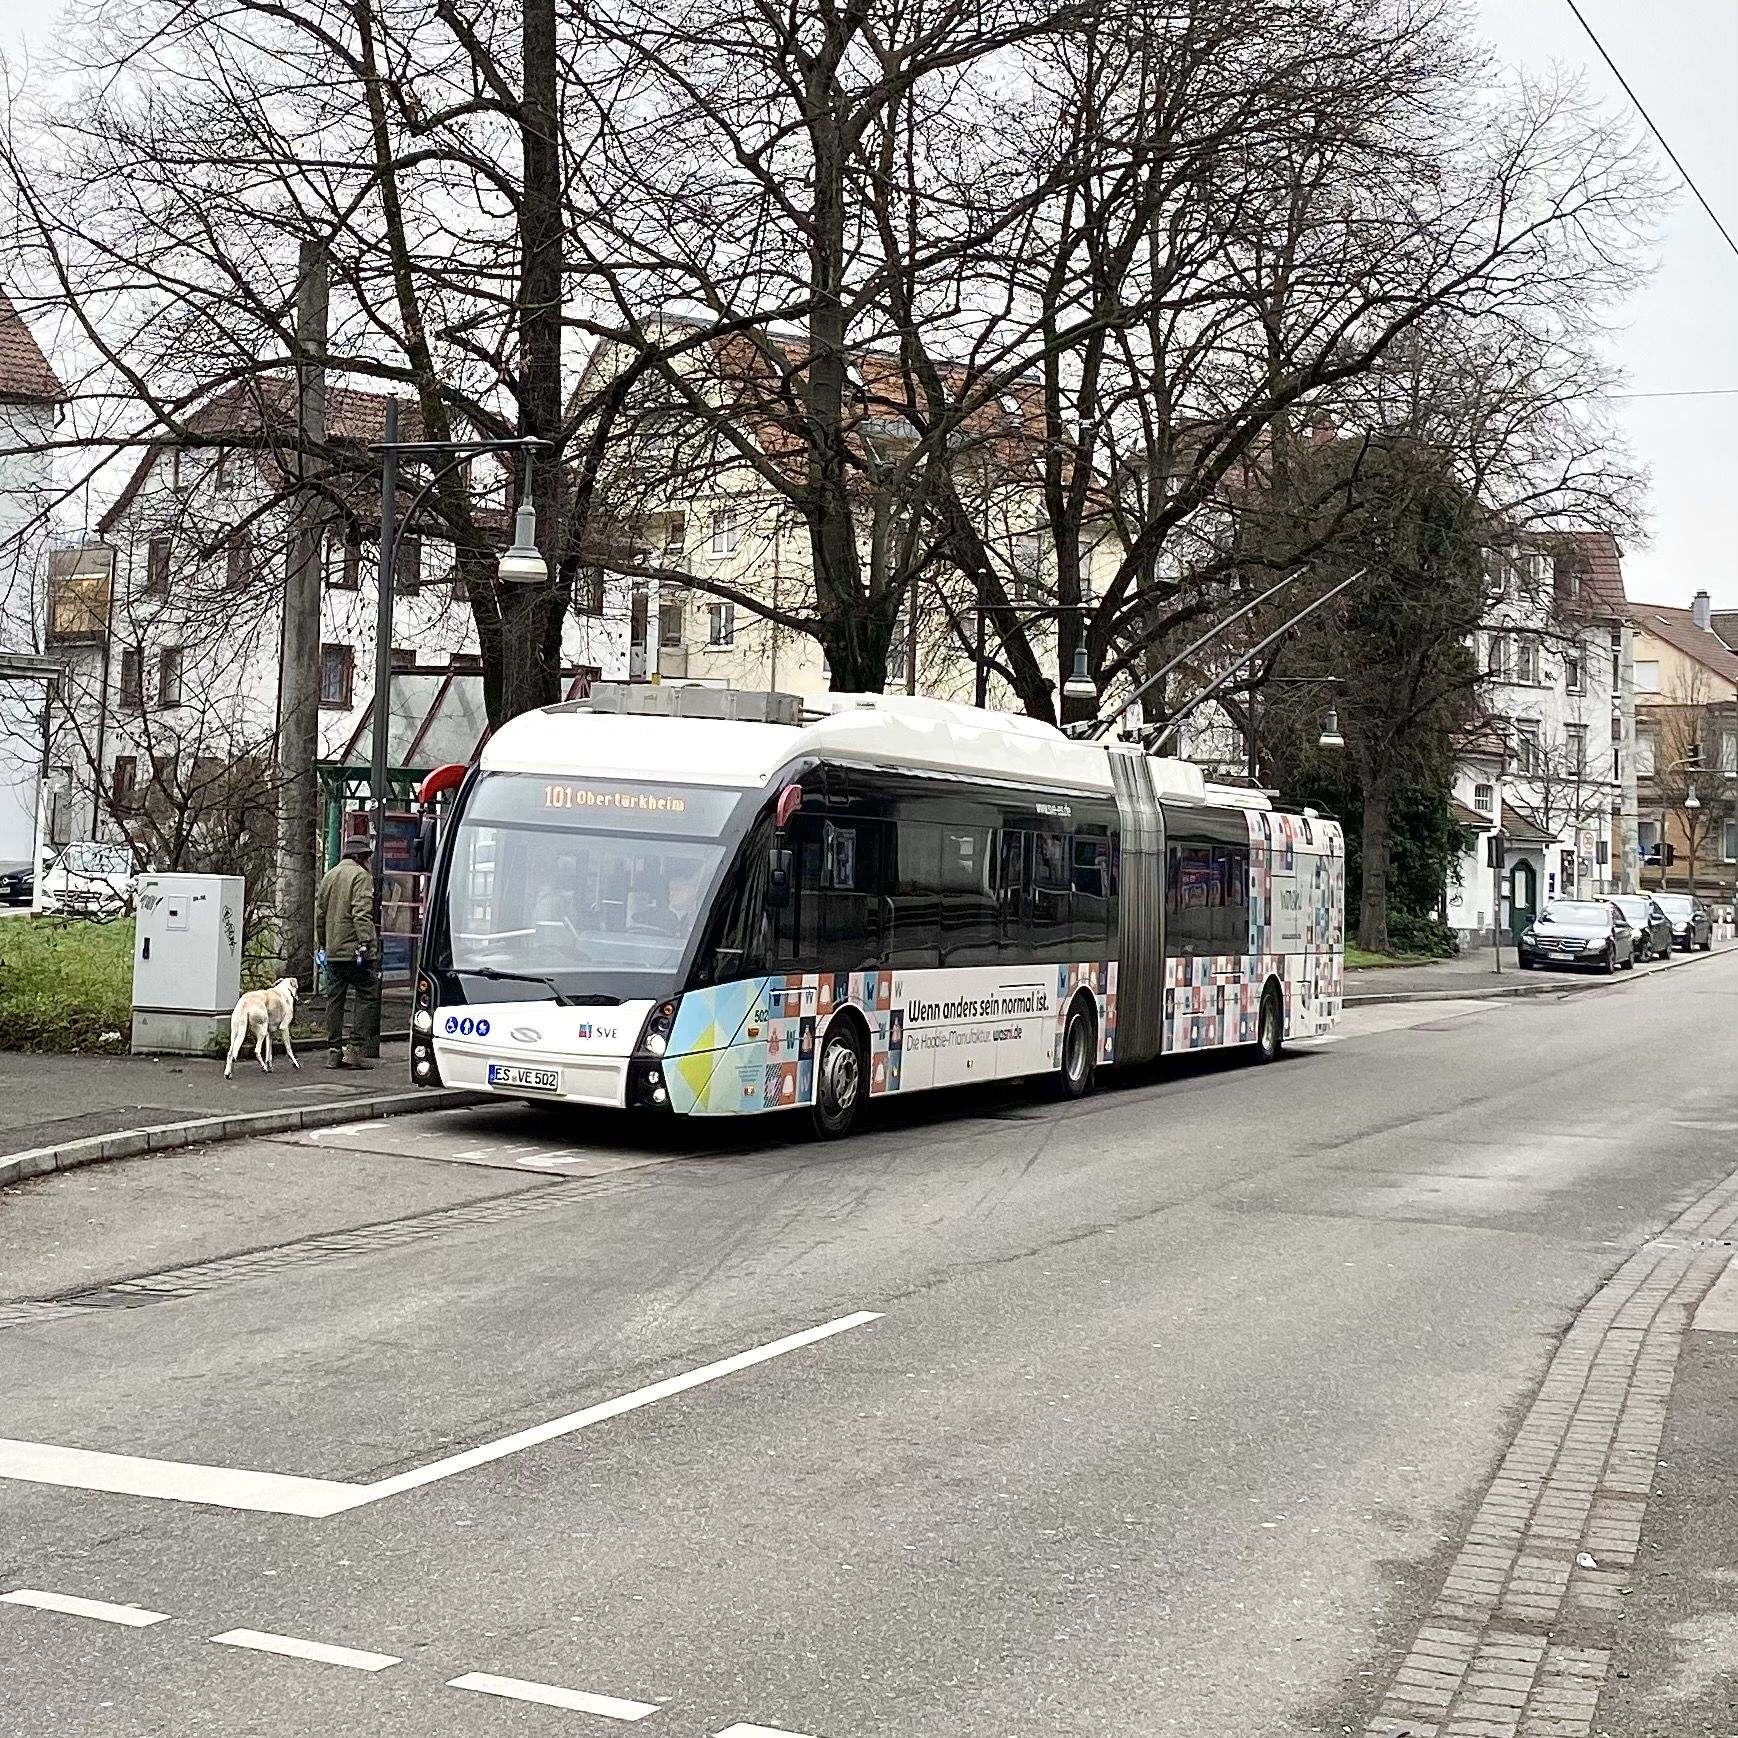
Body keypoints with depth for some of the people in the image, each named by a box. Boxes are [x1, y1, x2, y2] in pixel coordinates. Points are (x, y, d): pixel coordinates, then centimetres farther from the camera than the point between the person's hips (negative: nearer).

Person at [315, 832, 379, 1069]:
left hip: (333, 951, 7)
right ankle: (355, 1049, -6)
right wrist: (366, 943, -20)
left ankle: (334, 1050, 9)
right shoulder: (361, 876, -8)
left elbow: (319, 913, 19)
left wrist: (321, 944, 25)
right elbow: (362, 914, -17)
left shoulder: (329, 876, 16)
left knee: (334, 998, 9)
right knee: (364, 996, 0)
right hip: (355, 950, -7)